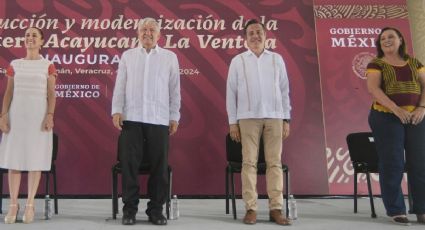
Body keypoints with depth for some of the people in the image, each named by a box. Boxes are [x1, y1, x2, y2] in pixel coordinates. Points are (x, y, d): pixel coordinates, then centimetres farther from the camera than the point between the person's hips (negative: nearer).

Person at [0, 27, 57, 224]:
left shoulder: (48, 66, 5)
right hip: (16, 114, 2)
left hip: (38, 115, -2)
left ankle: (30, 205, 8)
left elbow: (51, 94, 1)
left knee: (35, 159, 0)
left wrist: (50, 115, -11)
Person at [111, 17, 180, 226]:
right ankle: (129, 209, 13)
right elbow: (120, 86, 9)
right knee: (129, 165, 1)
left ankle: (156, 209, 14)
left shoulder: (170, 57, 10)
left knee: (159, 167, 2)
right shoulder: (128, 56, 12)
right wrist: (117, 111, -2)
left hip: (159, 120, 0)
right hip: (131, 118, 0)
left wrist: (174, 117, 4)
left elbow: (174, 90, 8)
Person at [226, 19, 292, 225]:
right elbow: (231, 93, 6)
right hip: (248, 117, -1)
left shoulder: (277, 59, 11)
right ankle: (251, 208, 2)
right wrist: (232, 122, 0)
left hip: (274, 116, 1)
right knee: (249, 162, -2)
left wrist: (286, 119, 5)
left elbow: (284, 90, 10)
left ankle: (276, 208, 4)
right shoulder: (238, 61, 8)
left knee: (275, 162, 0)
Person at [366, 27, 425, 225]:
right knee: (392, 164, -3)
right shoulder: (376, 64, 3)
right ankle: (396, 210, 4)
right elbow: (373, 88, -11)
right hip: (387, 117, -3)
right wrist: (396, 109, -21)